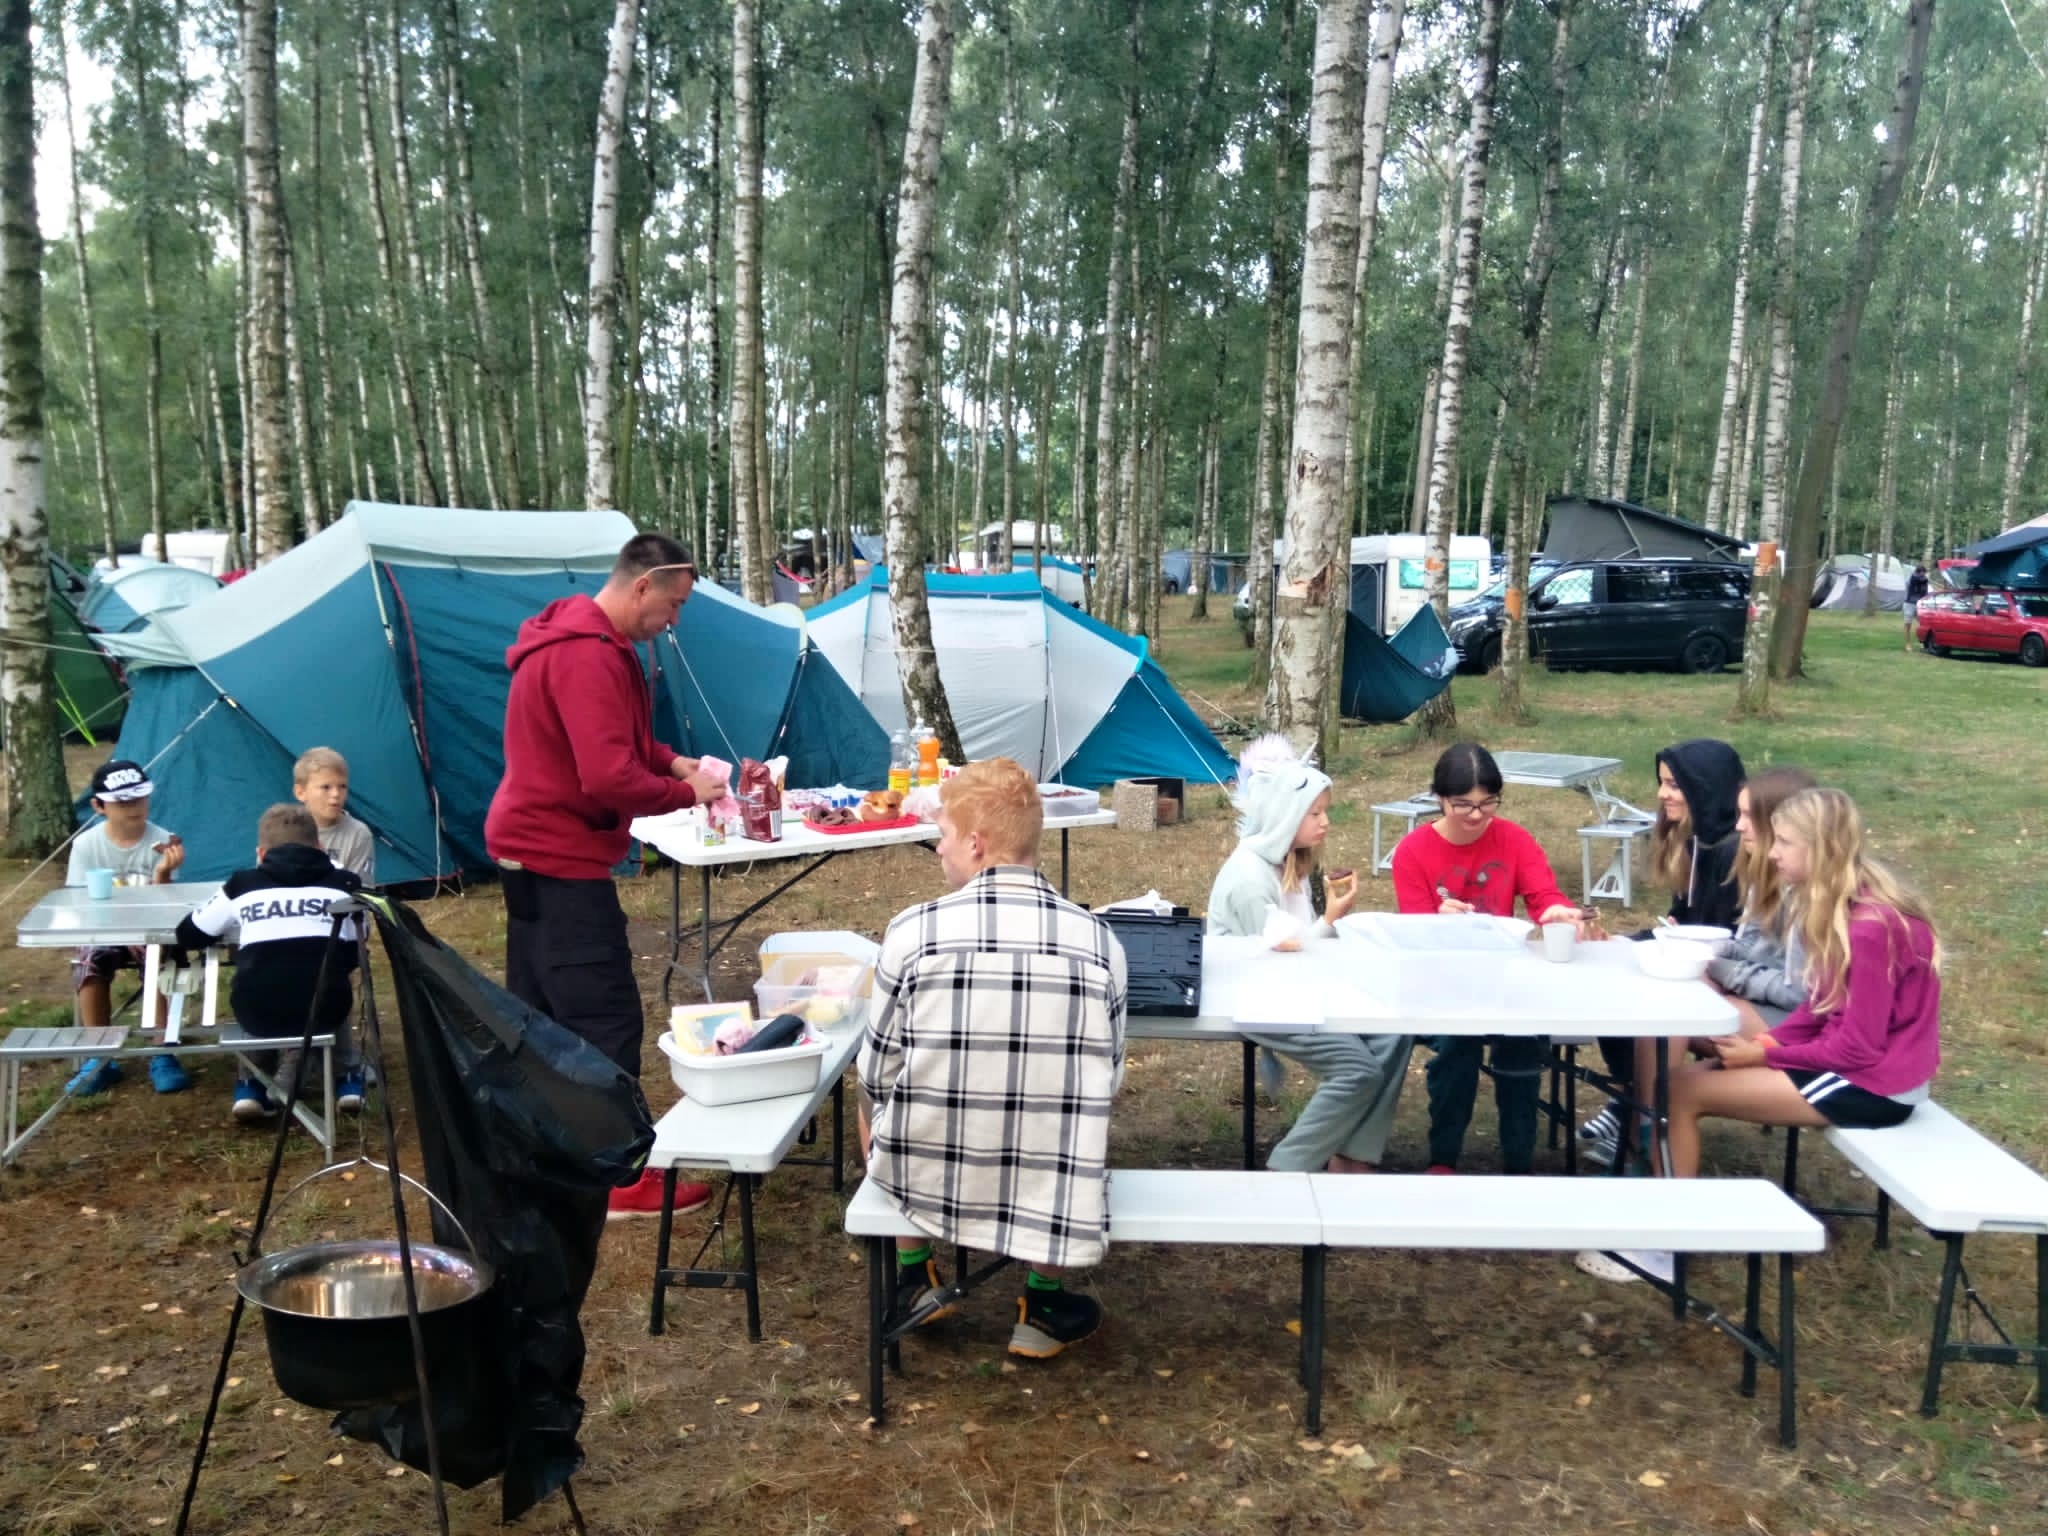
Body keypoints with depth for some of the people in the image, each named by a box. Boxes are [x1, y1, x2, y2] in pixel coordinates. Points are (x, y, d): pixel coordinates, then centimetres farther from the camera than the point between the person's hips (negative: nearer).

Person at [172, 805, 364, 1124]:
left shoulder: (242, 885, 13)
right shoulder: (344, 882, 14)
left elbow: (187, 935, 25)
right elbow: (355, 954, 22)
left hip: (257, 1012, 1)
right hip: (324, 1009, -1)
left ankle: (252, 1086, 25)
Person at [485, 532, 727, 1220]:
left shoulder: (576, 636, 12)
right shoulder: (588, 655, -23)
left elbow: (616, 737, 22)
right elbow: (610, 778, -28)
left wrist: (670, 759, 6)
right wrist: (684, 792, -13)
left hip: (530, 849, 11)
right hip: (562, 858, -11)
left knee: (538, 1010, 18)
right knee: (607, 1020, -6)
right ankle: (618, 1177, 1)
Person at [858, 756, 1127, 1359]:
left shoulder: (913, 930, -12)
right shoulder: (1100, 940, -7)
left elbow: (877, 1074, -2)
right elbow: (1105, 1081, 3)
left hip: (926, 1179, 0)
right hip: (1053, 1191, 1)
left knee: (874, 1098, 30)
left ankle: (915, 1278, 28)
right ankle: (1042, 1304, 29)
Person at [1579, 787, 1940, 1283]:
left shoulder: (1870, 927, -25)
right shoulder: (1841, 905, 5)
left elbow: (1859, 1047, -22)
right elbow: (1820, 1006, 11)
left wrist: (1764, 1055, -13)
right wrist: (1766, 1042, -4)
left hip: (1874, 1083, -9)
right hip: (1851, 1057, 9)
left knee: (1681, 1089, -13)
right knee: (1688, 1073, 1)